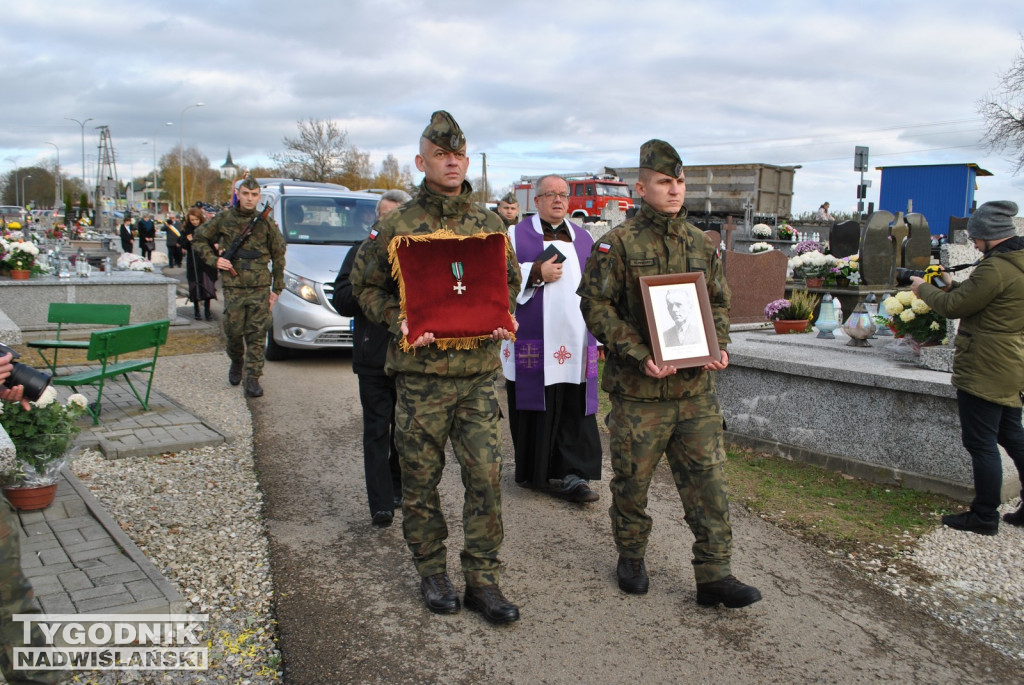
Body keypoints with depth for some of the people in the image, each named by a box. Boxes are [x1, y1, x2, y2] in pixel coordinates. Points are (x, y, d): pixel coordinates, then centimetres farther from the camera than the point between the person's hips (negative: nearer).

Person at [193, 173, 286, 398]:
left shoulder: (266, 223, 4)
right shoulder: (223, 219, 3)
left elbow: (278, 256, 10)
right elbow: (199, 239, 14)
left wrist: (277, 289, 7)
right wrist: (213, 259, -3)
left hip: (260, 288, 0)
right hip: (233, 287, 0)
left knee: (257, 336, -2)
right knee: (233, 331, 6)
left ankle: (252, 380, 3)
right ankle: (236, 363, 35)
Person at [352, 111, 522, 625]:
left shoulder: (488, 225, 9)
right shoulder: (397, 227, 0)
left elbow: (510, 280, 19)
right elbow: (365, 284, 5)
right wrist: (399, 321, -11)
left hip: (479, 372, 2)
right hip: (420, 373, -2)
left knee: (486, 476, 1)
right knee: (420, 479, 8)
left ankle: (482, 580, 15)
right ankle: (431, 571, 27)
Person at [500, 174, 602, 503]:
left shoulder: (583, 238, 17)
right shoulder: (517, 235, 6)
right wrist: (537, 273, -14)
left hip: (576, 342, 3)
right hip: (533, 342, -2)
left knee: (576, 410, -2)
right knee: (534, 407, 3)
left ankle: (572, 474, 1)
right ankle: (532, 471, 19)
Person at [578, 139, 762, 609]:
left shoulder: (703, 245, 10)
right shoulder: (619, 244, -5)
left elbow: (719, 304, 18)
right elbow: (596, 305, -9)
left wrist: (719, 348, 0)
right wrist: (640, 355, -18)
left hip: (696, 388, 4)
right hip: (638, 390, -4)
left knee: (707, 480, 4)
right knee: (632, 480, 10)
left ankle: (714, 575, 13)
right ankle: (631, 557, 31)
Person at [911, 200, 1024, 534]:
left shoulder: (996, 268, -21)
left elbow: (954, 306, -15)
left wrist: (924, 289, 0)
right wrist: (951, 285, 14)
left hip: (984, 371, -10)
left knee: (981, 442, -1)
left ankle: (985, 516, 8)